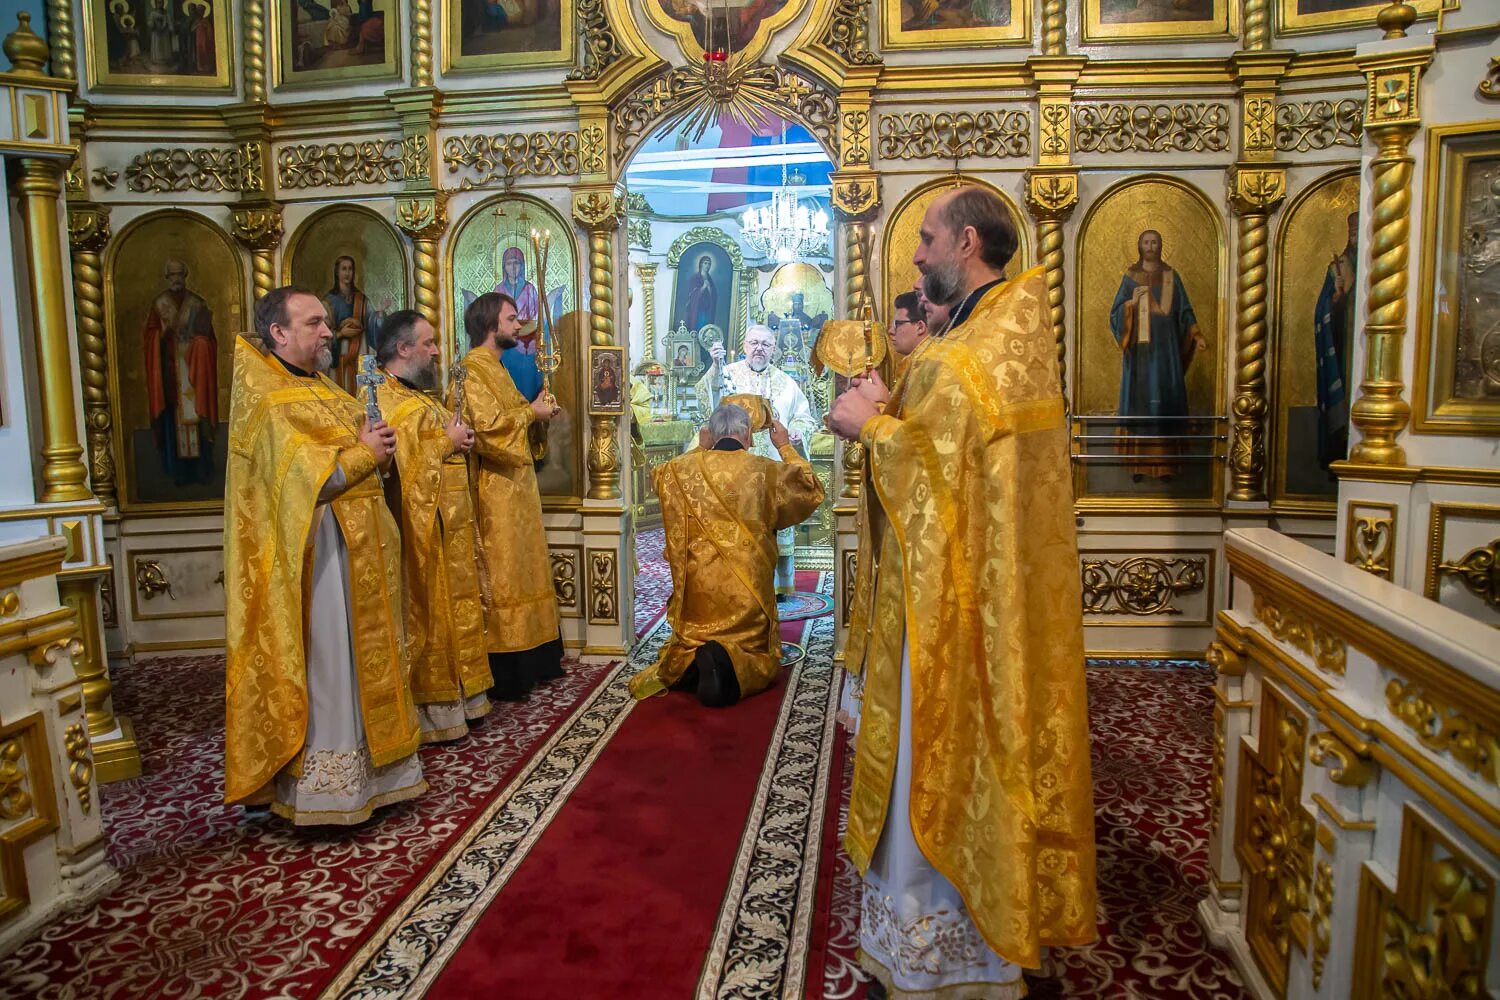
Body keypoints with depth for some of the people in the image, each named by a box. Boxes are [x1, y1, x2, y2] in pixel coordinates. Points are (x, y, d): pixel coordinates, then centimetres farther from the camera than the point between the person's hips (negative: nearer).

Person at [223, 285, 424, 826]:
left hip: (359, 548, 9)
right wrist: (362, 452, -11)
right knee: (324, 665, -3)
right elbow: (303, 478, -20)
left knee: (362, 657, 13)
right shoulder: (266, 399, -10)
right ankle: (324, 784, 8)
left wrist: (379, 444, -4)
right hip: (317, 553, -9)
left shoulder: (325, 389, 17)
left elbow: (370, 443, 18)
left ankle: (367, 770, 24)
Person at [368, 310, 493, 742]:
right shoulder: (385, 401, -15)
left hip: (449, 527, 10)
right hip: (421, 530, -10)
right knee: (425, 614, -1)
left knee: (453, 608, 15)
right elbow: (407, 467, -26)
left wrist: (462, 440, 4)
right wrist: (447, 441, -15)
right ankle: (430, 709, 9)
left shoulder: (421, 398, 17)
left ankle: (457, 694, 27)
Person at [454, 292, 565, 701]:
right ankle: (504, 676, 2)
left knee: (523, 570, 14)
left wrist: (539, 409, 4)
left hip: (516, 486, 10)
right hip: (494, 493, -10)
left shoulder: (500, 366, 17)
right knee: (501, 577, -5)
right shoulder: (473, 369, -13)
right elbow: (488, 427, -24)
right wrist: (532, 412, -11)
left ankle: (531, 661, 23)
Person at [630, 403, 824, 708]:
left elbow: (658, 475, 26)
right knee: (756, 658, 11)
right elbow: (811, 488, 15)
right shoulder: (766, 471, -4)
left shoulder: (683, 470, 0)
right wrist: (785, 447, 24)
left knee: (691, 642, 22)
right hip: (747, 592, -2)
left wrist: (700, 451, 31)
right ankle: (727, 665, -23)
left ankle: (684, 666, -14)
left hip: (696, 590, 2)